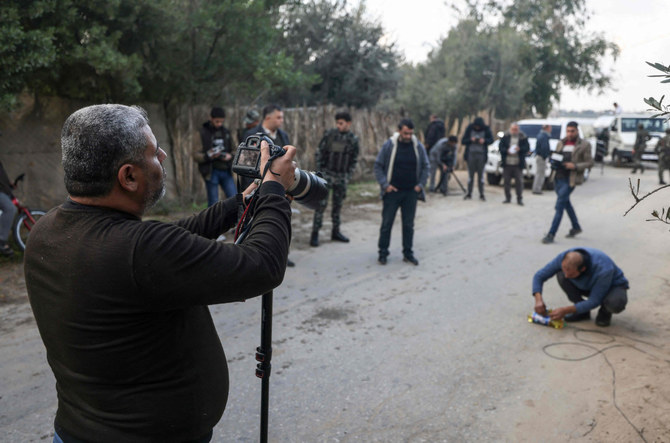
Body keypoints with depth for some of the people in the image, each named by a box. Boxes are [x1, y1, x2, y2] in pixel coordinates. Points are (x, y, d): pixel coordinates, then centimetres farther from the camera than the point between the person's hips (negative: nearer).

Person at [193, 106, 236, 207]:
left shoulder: (226, 132, 13)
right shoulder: (201, 133, -2)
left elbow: (233, 150, 18)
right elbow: (196, 156, -6)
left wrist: (230, 155, -5)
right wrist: (208, 156, -25)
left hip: (226, 171, 4)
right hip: (211, 172, -4)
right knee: (213, 202, 0)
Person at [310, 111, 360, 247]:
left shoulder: (353, 139, 0)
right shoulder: (329, 134, -6)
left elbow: (354, 160, 8)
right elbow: (319, 152, -1)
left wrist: (348, 176, 2)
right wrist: (319, 171, -6)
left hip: (341, 176, 3)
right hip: (326, 174, -3)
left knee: (338, 204, 11)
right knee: (321, 203, -6)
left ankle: (335, 232, 23)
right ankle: (315, 234, -1)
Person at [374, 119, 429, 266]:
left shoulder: (418, 146, 2)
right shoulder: (389, 145, -6)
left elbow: (425, 167, 13)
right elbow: (378, 166, 0)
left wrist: (421, 184, 2)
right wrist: (385, 184, -8)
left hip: (411, 193, 2)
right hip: (392, 192, -2)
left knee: (409, 224, 8)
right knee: (387, 223, 2)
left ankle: (408, 253, 19)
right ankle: (383, 253, 14)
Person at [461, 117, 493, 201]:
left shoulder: (486, 129, -2)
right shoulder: (469, 128, -2)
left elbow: (491, 140, 0)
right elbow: (463, 141, -2)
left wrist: (484, 140, -21)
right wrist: (470, 140, -21)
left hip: (481, 155, 0)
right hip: (471, 154, 0)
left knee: (481, 175, 3)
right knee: (470, 175, 5)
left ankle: (481, 195, 8)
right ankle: (469, 194, 12)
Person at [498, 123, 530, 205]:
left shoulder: (523, 137, 4)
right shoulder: (505, 137, 6)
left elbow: (527, 148, 1)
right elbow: (500, 147, 3)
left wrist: (520, 149, -17)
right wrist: (507, 150, -14)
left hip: (518, 164, -2)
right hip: (507, 163, 2)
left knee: (519, 181, -3)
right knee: (507, 181, 7)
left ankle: (519, 199, 4)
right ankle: (508, 198, 19)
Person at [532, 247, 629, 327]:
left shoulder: (603, 269, -40)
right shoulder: (563, 258, -28)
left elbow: (594, 301, -31)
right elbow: (539, 276, -18)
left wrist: (565, 310, -35)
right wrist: (538, 299, -34)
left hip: (613, 286, -4)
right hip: (587, 285, 4)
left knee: (616, 304, -39)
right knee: (560, 275, -25)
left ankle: (605, 311, 0)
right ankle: (583, 311, -4)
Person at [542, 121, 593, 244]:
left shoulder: (584, 145, -2)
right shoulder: (561, 143, 14)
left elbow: (589, 162, -3)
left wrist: (575, 166, -19)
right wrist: (554, 162, 1)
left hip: (570, 179, -7)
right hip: (558, 177, 7)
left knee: (559, 205, -10)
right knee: (566, 203, 18)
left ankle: (551, 234, -9)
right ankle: (576, 227, 37)